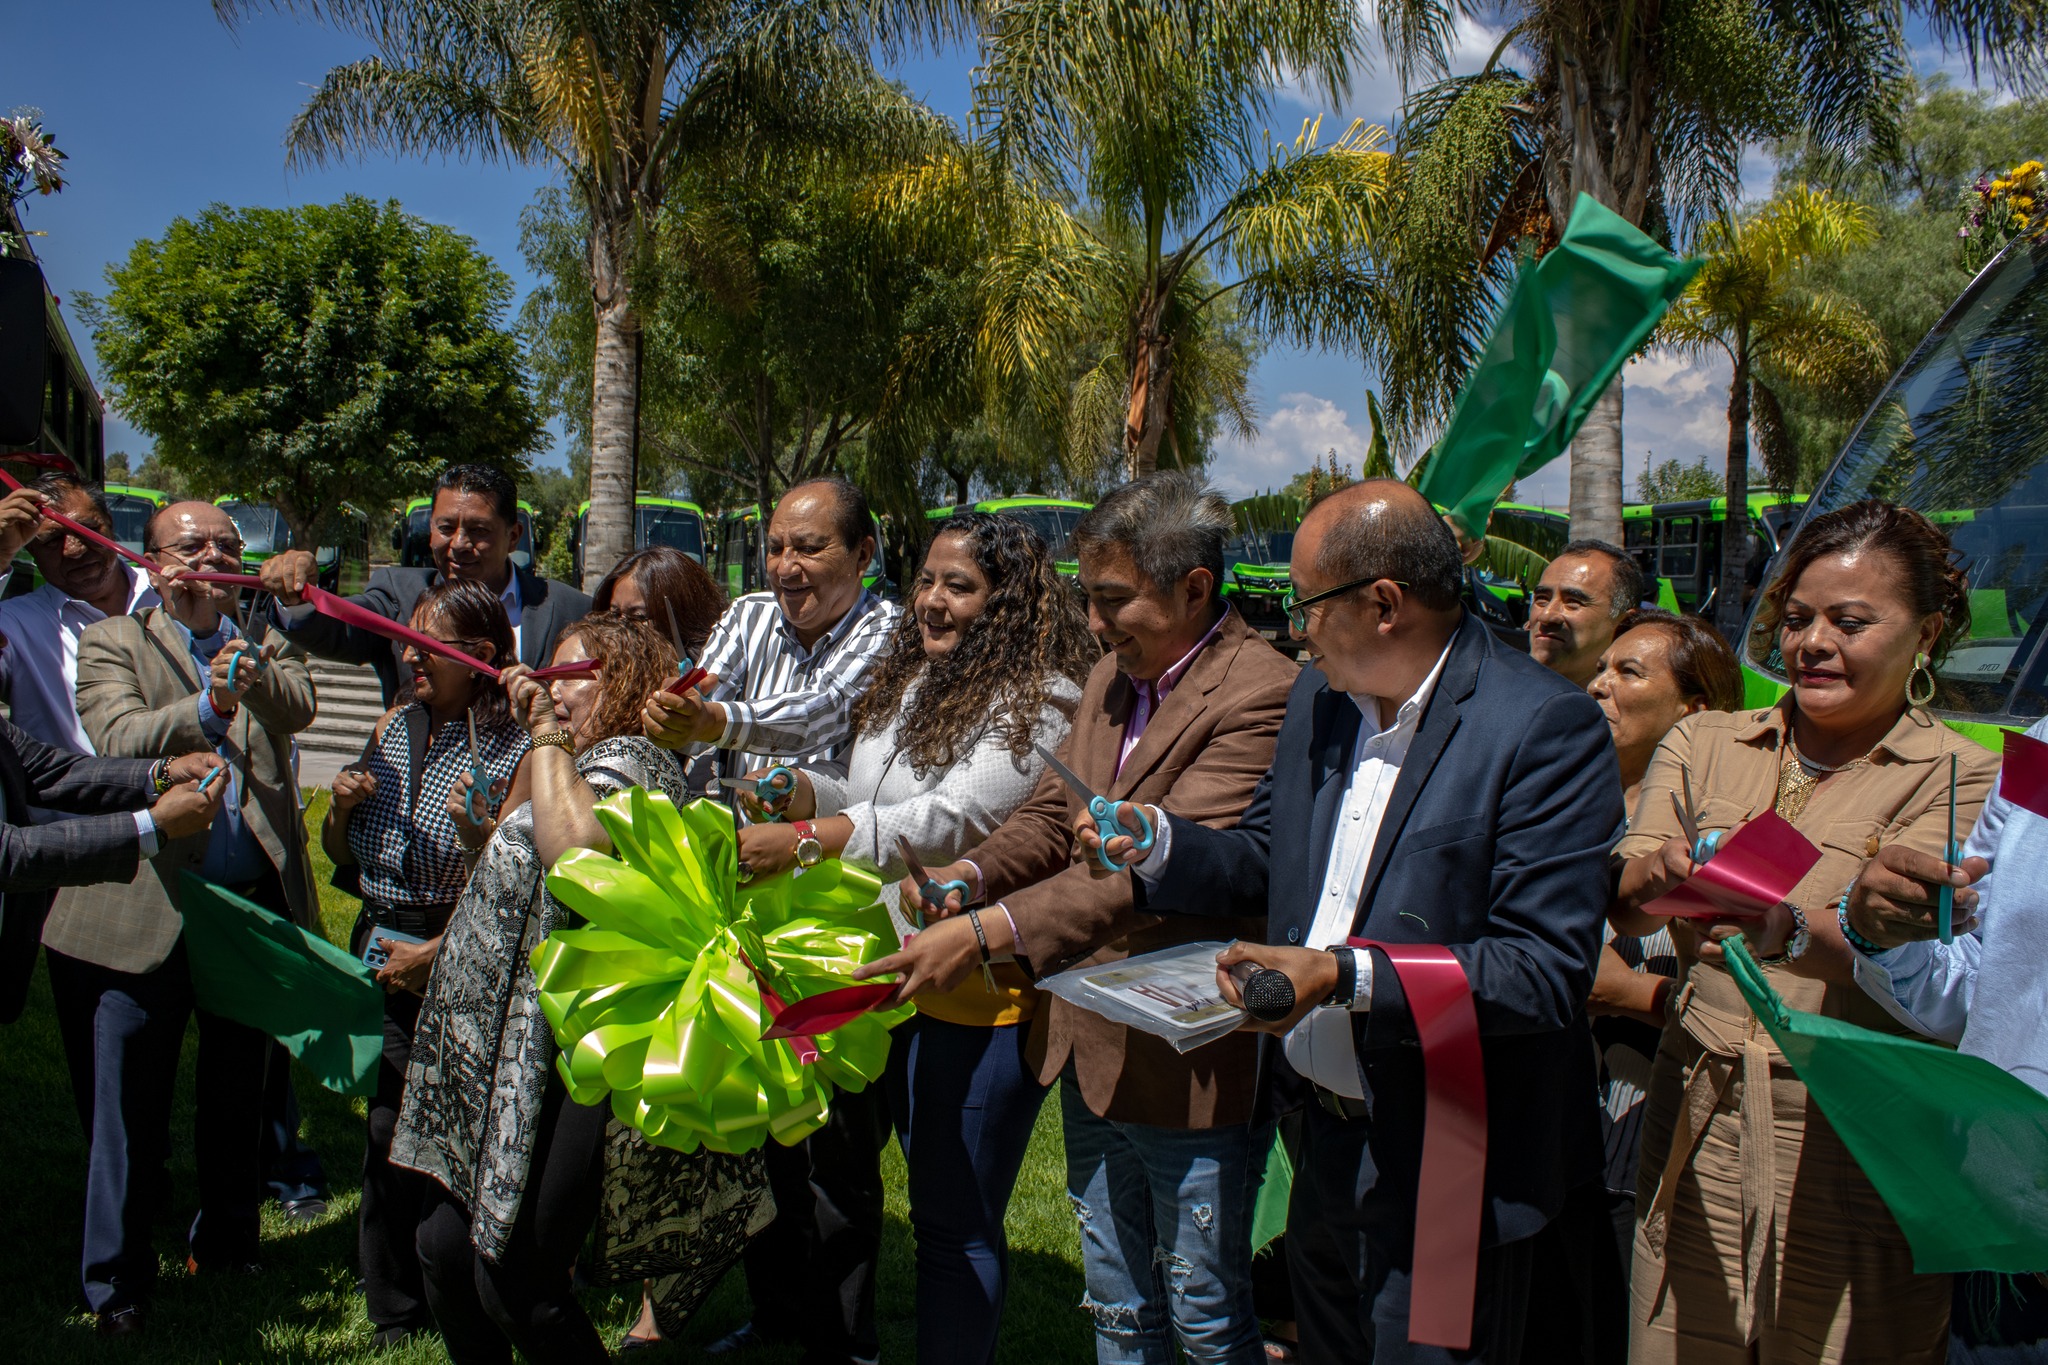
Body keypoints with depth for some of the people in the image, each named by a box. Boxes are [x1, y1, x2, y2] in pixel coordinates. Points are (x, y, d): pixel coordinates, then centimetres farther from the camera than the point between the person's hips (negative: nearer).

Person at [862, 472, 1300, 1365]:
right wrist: (968, 874, -10)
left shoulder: (1259, 697, -21)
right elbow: (1053, 813, 11)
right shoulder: (1113, 675, 7)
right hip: (1091, 1047, 8)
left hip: (1187, 1062, -8)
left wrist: (987, 934, -36)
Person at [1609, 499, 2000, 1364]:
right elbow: (1620, 901, -5)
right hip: (1697, 1139, 3)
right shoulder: (1702, 744, 8)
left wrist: (1783, 926, -41)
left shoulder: (1962, 781, -3)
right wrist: (1660, 874, -29)